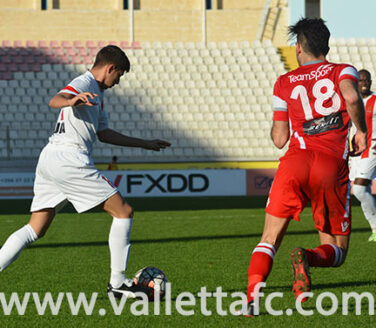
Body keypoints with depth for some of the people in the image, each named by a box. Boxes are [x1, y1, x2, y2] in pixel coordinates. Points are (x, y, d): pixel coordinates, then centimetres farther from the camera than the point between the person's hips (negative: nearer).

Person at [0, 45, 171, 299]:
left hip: (48, 161, 10)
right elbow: (54, 101, -22)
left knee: (36, 230, 8)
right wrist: (72, 100, -46)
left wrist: (144, 143, 40)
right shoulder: (85, 83, -3)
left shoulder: (97, 95, 27)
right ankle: (117, 282, -1)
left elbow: (104, 133, 36)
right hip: (68, 157, -10)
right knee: (124, 212, -3)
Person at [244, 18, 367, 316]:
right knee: (337, 251, 11)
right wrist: (361, 131, 3)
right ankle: (307, 258, -24)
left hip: (295, 161, 1)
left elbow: (279, 140, 14)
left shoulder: (285, 83, 17)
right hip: (333, 167, -1)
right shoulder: (343, 71, 13)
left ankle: (253, 294, -17)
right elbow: (351, 97, -12)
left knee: (269, 241, 8)